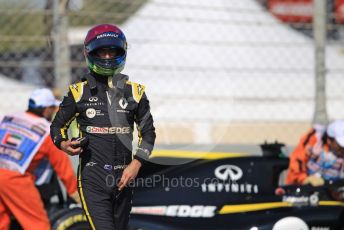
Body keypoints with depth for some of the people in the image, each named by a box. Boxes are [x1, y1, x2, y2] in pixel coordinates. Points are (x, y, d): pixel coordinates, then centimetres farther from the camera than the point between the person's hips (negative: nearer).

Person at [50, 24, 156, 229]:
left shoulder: (135, 92, 8)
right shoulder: (79, 92, 3)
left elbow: (148, 133, 12)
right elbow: (58, 126, 12)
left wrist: (136, 163, -2)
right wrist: (63, 144, -10)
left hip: (123, 179, 3)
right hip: (93, 177, -3)